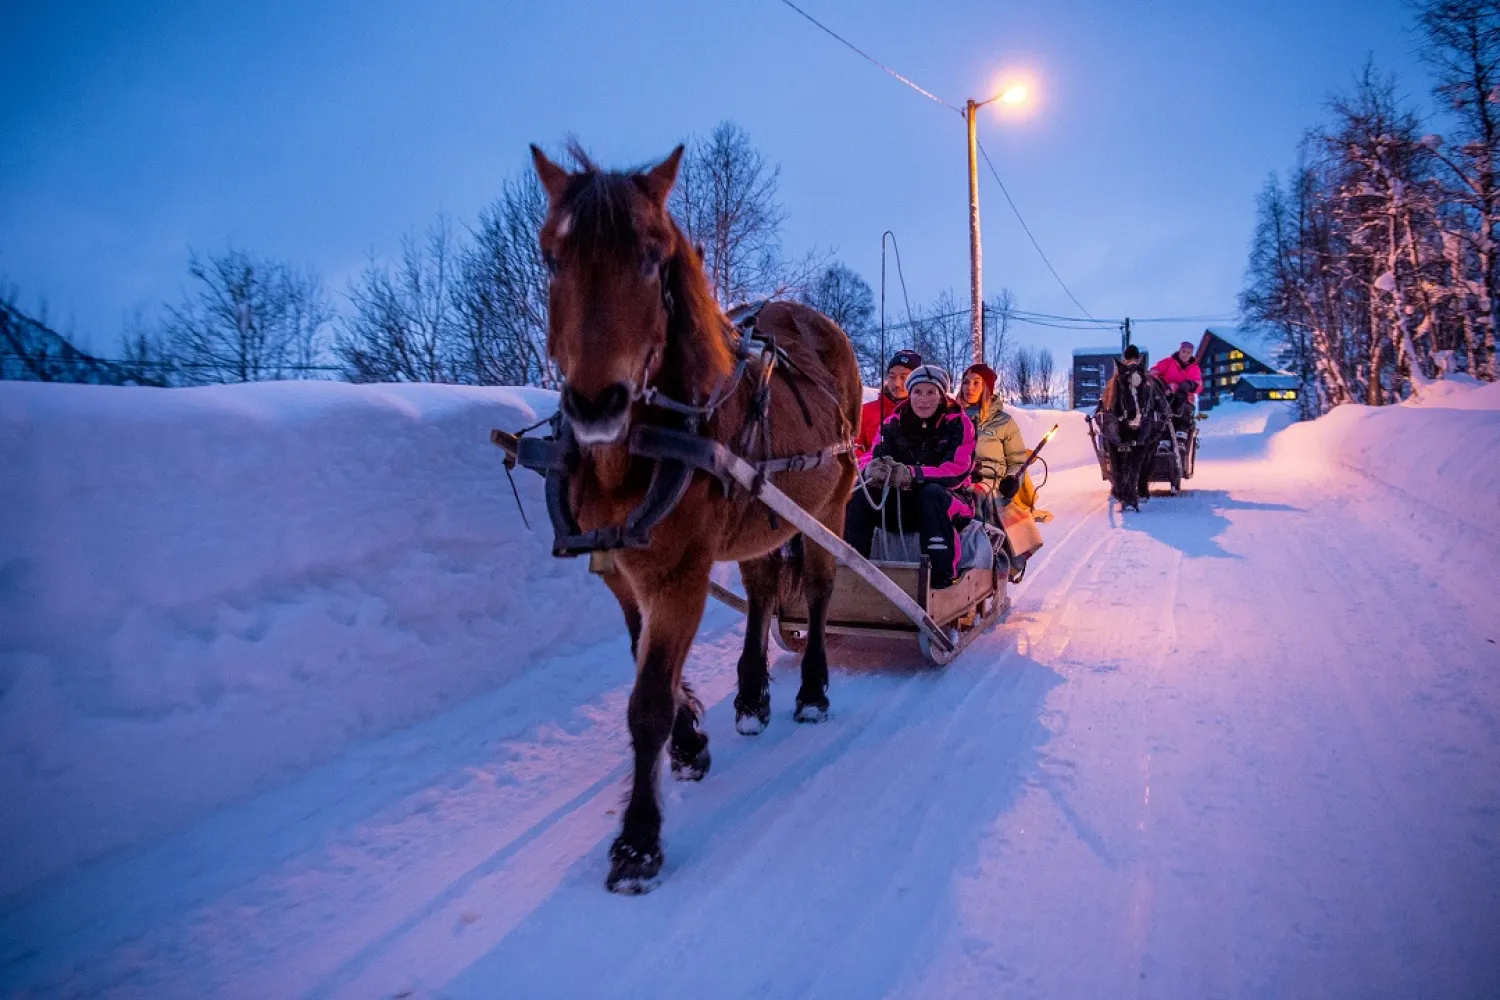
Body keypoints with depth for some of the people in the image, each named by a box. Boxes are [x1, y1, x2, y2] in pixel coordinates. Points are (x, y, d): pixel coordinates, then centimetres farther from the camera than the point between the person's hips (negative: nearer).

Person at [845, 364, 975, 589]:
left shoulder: (958, 424, -4)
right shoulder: (894, 423, 6)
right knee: (861, 497, -20)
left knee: (931, 492, -36)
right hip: (901, 504, 3)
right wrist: (871, 469, -31)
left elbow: (957, 471, -17)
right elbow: (869, 457, -4)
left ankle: (942, 572, -39)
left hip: (947, 500, -3)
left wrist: (912, 474, -32)